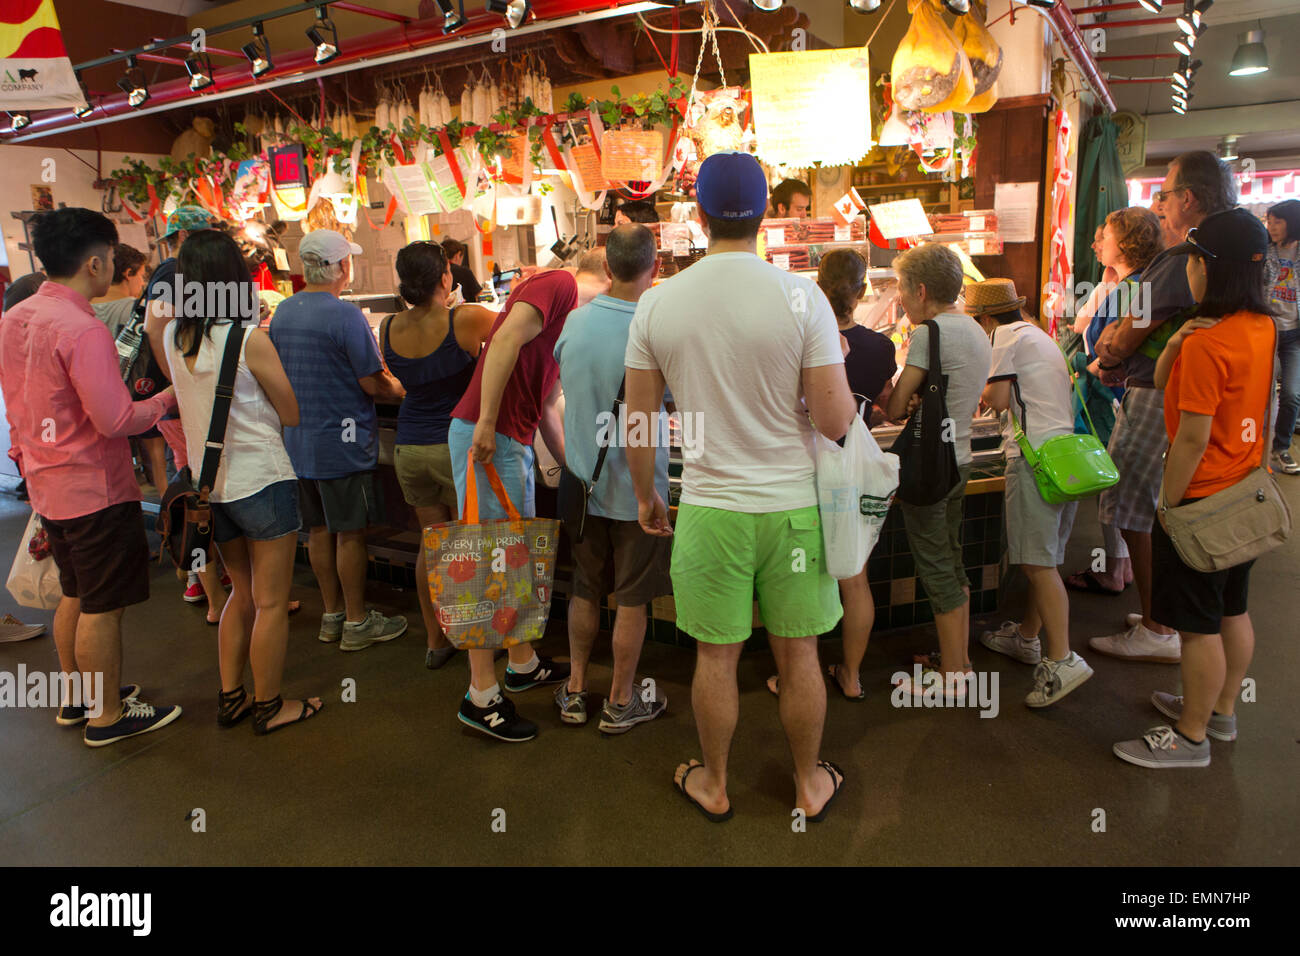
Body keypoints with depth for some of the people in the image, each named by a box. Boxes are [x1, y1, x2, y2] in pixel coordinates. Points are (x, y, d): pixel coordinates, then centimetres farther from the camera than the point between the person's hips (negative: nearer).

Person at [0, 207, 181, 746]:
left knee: (76, 595, 22)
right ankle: (108, 716, 16)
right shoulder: (83, 330, -22)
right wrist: (165, 399, -9)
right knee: (102, 607, 3)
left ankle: (76, 697, 35)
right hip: (94, 487, -9)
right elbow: (115, 419, -24)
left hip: (46, 484, 9)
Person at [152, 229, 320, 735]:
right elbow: (291, 415, -10)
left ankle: (231, 698, 28)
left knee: (242, 593, 22)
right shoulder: (250, 340, -17)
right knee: (272, 602, 7)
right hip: (261, 480, -7)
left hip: (209, 483, 7)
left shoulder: (171, 335, 1)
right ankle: (269, 706, 18)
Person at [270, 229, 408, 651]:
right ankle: (357, 623, 14)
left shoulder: (282, 312, 6)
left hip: (298, 439, 7)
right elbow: (374, 383, -16)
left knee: (319, 531, 15)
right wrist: (402, 391, 3)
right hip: (342, 440, -7)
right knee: (350, 534, 3)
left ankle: (332, 615, 28)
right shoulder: (345, 315, -18)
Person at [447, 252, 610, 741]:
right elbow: (506, 340, -22)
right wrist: (487, 422, -24)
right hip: (487, 435, -10)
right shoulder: (559, 283, -6)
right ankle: (481, 698, 4)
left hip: (516, 441, 10)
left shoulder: (570, 316, 22)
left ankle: (524, 664, 33)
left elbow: (549, 406, 25)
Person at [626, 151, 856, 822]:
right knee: (797, 653, 15)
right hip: (792, 504, 0)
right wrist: (846, 399, 12)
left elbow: (638, 422, 1)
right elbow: (834, 420, -12)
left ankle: (714, 785, 35)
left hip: (709, 507, 1)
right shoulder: (801, 295, -10)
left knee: (716, 656, 15)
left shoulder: (657, 303, -5)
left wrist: (644, 496, 16)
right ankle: (810, 785, 35)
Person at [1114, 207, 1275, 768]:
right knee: (1232, 610, 20)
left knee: (1198, 625, 3)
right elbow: (1164, 384, 9)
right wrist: (1176, 344, -8)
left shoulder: (1206, 343, -23)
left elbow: (1193, 438, -22)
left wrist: (1168, 505, -14)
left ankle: (1192, 737, 16)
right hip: (1245, 495, 9)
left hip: (1203, 500, -9)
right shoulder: (1263, 327, 6)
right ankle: (1221, 711, 37)